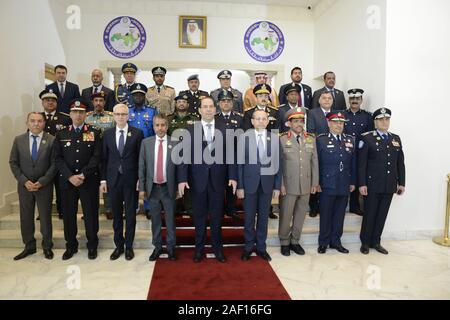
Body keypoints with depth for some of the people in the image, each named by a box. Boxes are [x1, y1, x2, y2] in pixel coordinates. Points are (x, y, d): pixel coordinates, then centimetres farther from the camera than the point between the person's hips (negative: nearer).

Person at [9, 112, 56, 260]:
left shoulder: (51, 140, -6)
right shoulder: (18, 140, 2)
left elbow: (54, 164, -7)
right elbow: (13, 163, 3)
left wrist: (42, 182, -13)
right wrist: (24, 181, -8)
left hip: (44, 186, -2)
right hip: (24, 185, 2)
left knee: (45, 217, 8)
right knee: (26, 217, 10)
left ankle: (47, 247, 23)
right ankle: (29, 246, 26)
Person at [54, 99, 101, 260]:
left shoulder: (94, 133, 3)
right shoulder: (61, 134, 8)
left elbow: (96, 157, -5)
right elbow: (58, 158, 2)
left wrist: (83, 175, -14)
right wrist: (70, 176, -11)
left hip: (89, 181, -2)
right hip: (67, 181, 2)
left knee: (91, 214, 4)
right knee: (68, 215, 8)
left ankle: (92, 245, 19)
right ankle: (71, 246, 24)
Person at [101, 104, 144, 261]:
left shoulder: (137, 133, -2)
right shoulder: (107, 133, 6)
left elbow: (140, 158, -2)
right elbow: (104, 158, 7)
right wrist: (103, 179, 3)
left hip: (131, 179, -2)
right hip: (113, 179, 2)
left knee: (130, 214, 6)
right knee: (116, 214, 11)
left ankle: (129, 246, 20)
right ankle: (118, 245, 25)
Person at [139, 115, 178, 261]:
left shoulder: (175, 143, -2)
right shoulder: (146, 142, 2)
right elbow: (141, 166, 3)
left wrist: (179, 187, -3)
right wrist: (142, 188, -1)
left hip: (169, 188, -1)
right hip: (152, 188, 1)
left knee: (170, 219, 9)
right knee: (155, 220, 13)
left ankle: (171, 247, 24)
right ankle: (157, 247, 28)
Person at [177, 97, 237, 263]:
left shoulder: (224, 129, 3)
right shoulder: (190, 129, 0)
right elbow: (184, 155, -4)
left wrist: (232, 176, -5)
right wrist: (182, 179, -12)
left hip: (218, 179, 1)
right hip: (198, 179, 0)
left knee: (217, 216, 10)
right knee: (199, 216, 11)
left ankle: (217, 247, 27)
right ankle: (199, 248, 26)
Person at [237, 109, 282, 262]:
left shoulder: (275, 138, 3)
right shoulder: (244, 137, -2)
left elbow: (278, 164, 4)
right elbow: (240, 163, -3)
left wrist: (277, 186, 1)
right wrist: (239, 186, -6)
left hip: (267, 183, 2)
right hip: (250, 182, -1)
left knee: (264, 216, 11)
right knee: (249, 216, 8)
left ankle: (261, 247, 25)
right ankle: (249, 246, 24)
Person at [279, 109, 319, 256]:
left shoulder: (311, 139, 8)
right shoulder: (282, 139, -4)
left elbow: (314, 162, 9)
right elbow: (278, 164, -5)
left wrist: (315, 183, 6)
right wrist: (280, 184, -9)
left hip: (306, 186, 4)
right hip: (288, 185, -3)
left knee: (300, 215, 12)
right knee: (286, 215, 6)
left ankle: (295, 241, 29)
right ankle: (284, 242, 24)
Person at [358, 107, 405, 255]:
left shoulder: (396, 138, 11)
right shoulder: (367, 138, -5)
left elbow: (400, 163, 11)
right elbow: (361, 164, -9)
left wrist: (401, 183, 8)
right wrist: (362, 184, -13)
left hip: (390, 186, 4)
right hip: (372, 185, -4)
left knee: (382, 215, 12)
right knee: (369, 214, 6)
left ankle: (376, 242, 25)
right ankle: (365, 242, 21)